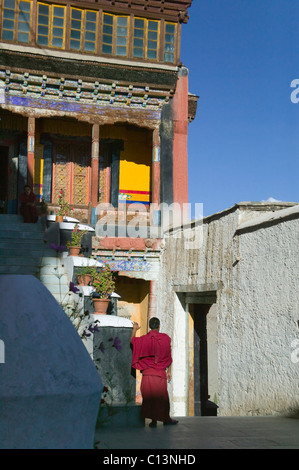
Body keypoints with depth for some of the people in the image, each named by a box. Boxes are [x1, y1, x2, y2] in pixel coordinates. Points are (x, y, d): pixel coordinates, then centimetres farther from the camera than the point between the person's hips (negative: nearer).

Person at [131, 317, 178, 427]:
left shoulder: (144, 339, -1)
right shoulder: (165, 338, -1)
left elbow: (132, 340, 16)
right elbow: (168, 356, 2)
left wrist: (135, 329, 31)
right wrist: (169, 371, 8)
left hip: (147, 372, 0)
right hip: (161, 372, 0)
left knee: (149, 396, 5)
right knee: (162, 396, 11)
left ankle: (153, 420, 2)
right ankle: (166, 419, 20)